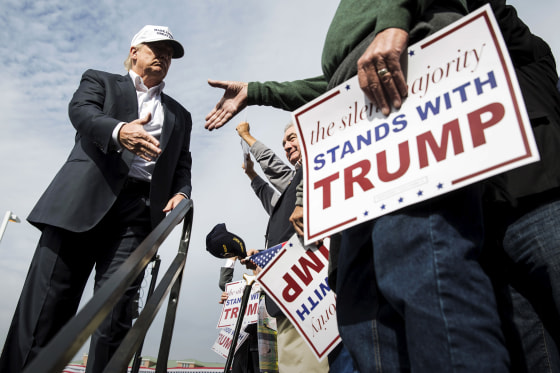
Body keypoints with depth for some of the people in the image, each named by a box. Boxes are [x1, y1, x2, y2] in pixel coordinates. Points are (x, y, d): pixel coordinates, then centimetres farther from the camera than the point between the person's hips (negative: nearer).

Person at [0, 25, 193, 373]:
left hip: (139, 211, 2)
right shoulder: (100, 81, 20)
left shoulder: (180, 115, 29)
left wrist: (181, 193, -2)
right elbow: (81, 111, -1)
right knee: (47, 300, -7)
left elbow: (182, 165, 21)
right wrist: (119, 131, -23)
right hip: (84, 200, -1)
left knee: (116, 311, -7)